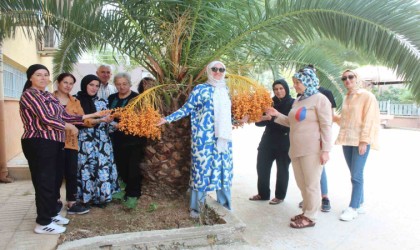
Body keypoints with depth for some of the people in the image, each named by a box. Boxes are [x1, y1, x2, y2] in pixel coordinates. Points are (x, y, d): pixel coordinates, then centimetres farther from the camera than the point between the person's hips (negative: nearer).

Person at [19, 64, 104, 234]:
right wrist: (70, 127, -6)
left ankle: (51, 213, 30)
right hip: (38, 144, -9)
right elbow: (46, 118, -18)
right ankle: (43, 223, 8)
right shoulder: (29, 94, -9)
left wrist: (90, 116, 8)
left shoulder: (50, 96, 17)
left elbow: (65, 116, 11)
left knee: (53, 180, 15)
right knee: (44, 182, -3)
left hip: (54, 143, 9)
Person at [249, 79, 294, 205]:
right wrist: (264, 118, -19)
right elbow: (259, 122, 4)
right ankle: (263, 194, 24)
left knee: (282, 170, 6)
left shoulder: (293, 103, -5)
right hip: (268, 141, 5)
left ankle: (280, 196, 22)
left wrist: (272, 118, -25)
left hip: (284, 143, -4)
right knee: (262, 167, 7)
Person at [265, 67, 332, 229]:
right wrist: (277, 115, 12)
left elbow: (326, 126, -12)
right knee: (301, 183, 14)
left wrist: (325, 150, -17)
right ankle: (306, 211, 27)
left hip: (312, 150, -8)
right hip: (296, 149, 8)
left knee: (311, 184, 2)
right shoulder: (298, 100, 16)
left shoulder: (319, 99, -7)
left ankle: (310, 217, 12)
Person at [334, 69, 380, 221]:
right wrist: (333, 116, 7)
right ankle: (360, 204, 22)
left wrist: (364, 140, -16)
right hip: (346, 140, 7)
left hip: (360, 141, -6)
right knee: (355, 175, 12)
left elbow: (369, 120, -11)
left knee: (356, 175, -6)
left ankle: (353, 208, 0)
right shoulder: (346, 98, 15)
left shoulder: (367, 96, -5)